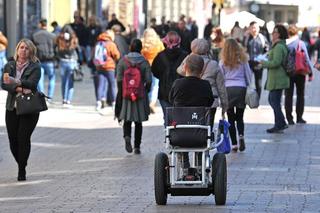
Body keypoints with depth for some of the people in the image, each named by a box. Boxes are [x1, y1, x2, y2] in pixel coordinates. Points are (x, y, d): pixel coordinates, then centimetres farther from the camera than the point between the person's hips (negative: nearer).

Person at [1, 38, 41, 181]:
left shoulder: (35, 67, 0)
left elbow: (32, 83, -15)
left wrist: (15, 82, -29)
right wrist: (19, 89, -19)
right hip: (12, 107, 3)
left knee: (23, 138, -11)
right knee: (13, 140, 2)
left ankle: (22, 170, -2)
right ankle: (21, 166, 22)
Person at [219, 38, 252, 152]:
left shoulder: (223, 61, 2)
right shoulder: (243, 59, 5)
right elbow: (249, 75, 9)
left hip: (228, 88, -1)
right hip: (241, 88, 1)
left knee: (231, 118, 4)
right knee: (239, 117, 9)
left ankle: (234, 144, -1)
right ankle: (241, 135, -18)